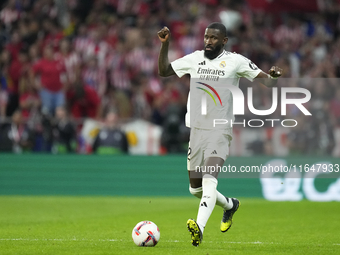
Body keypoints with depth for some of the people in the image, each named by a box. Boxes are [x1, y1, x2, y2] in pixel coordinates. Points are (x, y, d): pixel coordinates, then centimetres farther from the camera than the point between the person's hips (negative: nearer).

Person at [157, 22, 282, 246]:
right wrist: (165, 44, 6)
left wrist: (274, 76, -26)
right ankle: (230, 205, 41)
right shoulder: (195, 58, 10)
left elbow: (266, 80, -3)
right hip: (196, 130, 6)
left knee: (209, 181, -25)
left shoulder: (235, 61, -2)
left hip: (220, 132, -6)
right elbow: (164, 71, 18)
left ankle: (199, 229, -40)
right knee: (195, 189, 15)